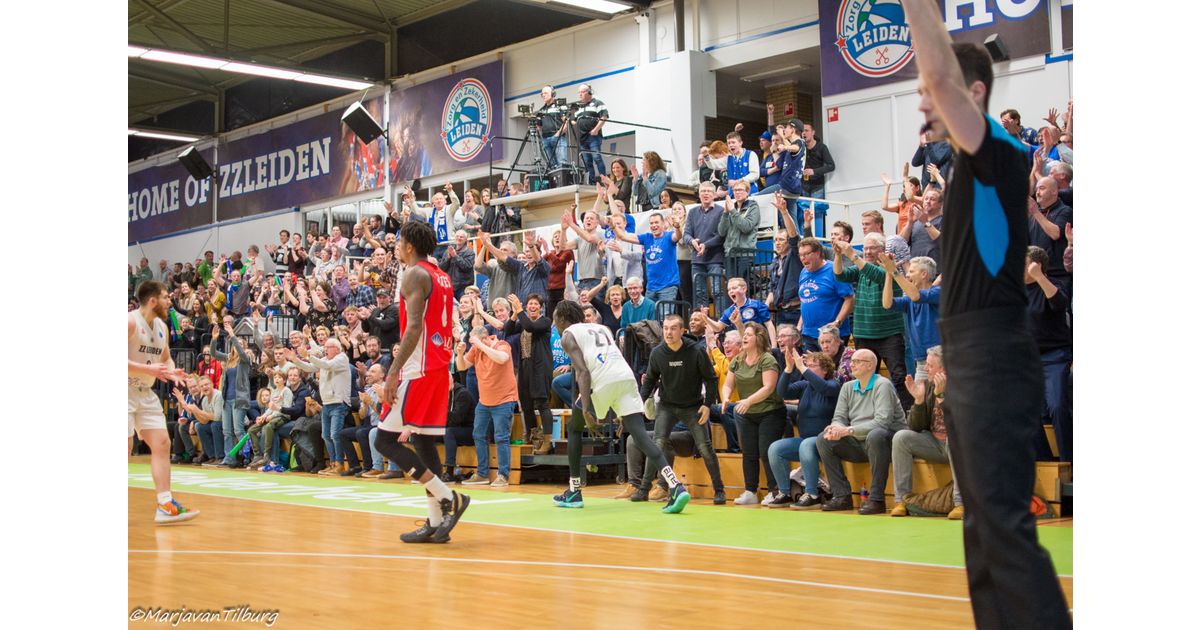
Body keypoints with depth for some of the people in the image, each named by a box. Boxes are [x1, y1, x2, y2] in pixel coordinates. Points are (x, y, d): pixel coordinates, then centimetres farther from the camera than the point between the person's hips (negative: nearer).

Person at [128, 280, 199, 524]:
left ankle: (165, 506, 3)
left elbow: (166, 358, 21)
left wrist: (172, 371, -1)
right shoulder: (130, 321, -16)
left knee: (162, 444, 1)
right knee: (126, 447, -8)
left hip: (146, 393, 8)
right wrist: (149, 369, -27)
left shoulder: (161, 326, 9)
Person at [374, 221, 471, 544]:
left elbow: (414, 327, -21)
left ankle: (448, 497, -13)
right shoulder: (442, 277, 18)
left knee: (385, 440, -7)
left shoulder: (415, 274, -11)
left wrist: (393, 372, -21)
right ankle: (436, 523, 10)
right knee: (424, 442, 11)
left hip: (418, 369, -9)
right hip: (440, 367, 9)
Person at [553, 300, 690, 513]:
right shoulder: (601, 328, 32)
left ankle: (574, 492, 23)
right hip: (627, 377, 5)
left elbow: (583, 371, -6)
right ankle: (676, 488, -24)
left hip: (603, 381, -5)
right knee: (640, 434, -4)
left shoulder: (568, 335, 11)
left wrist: (586, 408, -13)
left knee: (574, 428, 19)